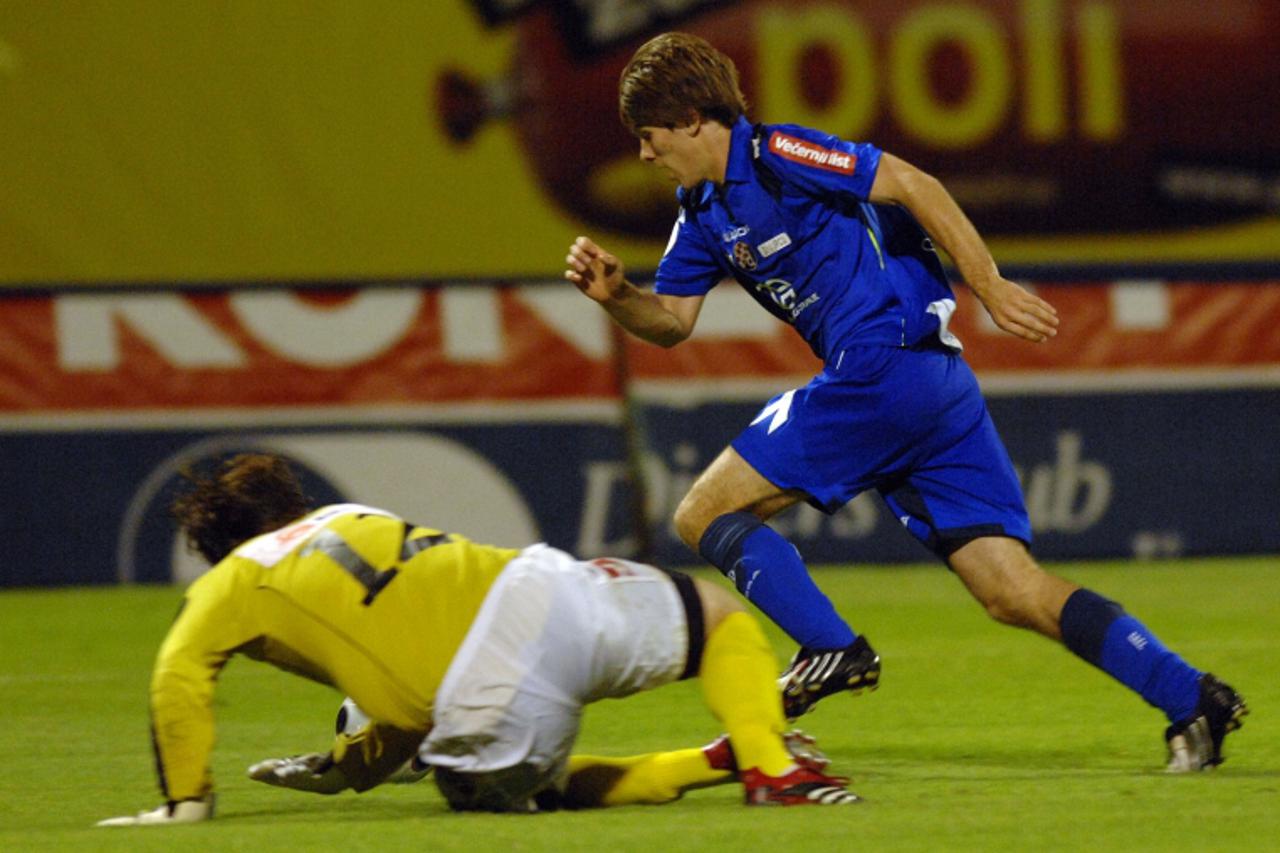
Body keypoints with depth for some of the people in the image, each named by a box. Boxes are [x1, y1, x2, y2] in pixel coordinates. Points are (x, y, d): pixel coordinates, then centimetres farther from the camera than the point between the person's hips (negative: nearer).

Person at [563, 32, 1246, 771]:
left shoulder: (773, 155, -6)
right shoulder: (703, 212, 21)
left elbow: (910, 184, -11)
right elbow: (672, 321, 21)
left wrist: (991, 288, -15)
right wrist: (616, 294, 0)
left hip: (884, 365, -9)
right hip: (937, 384, 9)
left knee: (705, 516, -3)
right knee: (1013, 591, 0)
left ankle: (832, 650, -9)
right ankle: (1191, 699, -7)